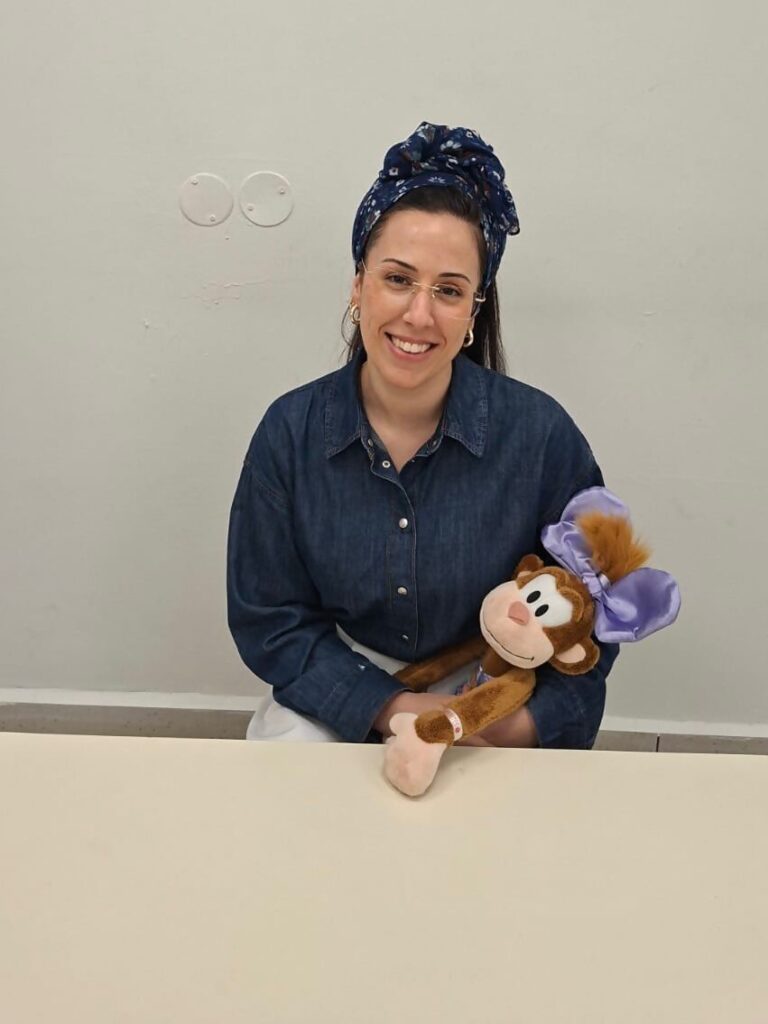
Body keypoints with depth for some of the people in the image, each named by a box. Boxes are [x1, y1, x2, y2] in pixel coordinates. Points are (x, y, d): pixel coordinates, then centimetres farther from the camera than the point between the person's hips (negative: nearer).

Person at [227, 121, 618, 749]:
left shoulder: (542, 435, -15)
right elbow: (269, 621, -5)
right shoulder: (290, 432, -11)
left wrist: (527, 725, -21)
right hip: (340, 702, 0)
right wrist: (393, 709, -16)